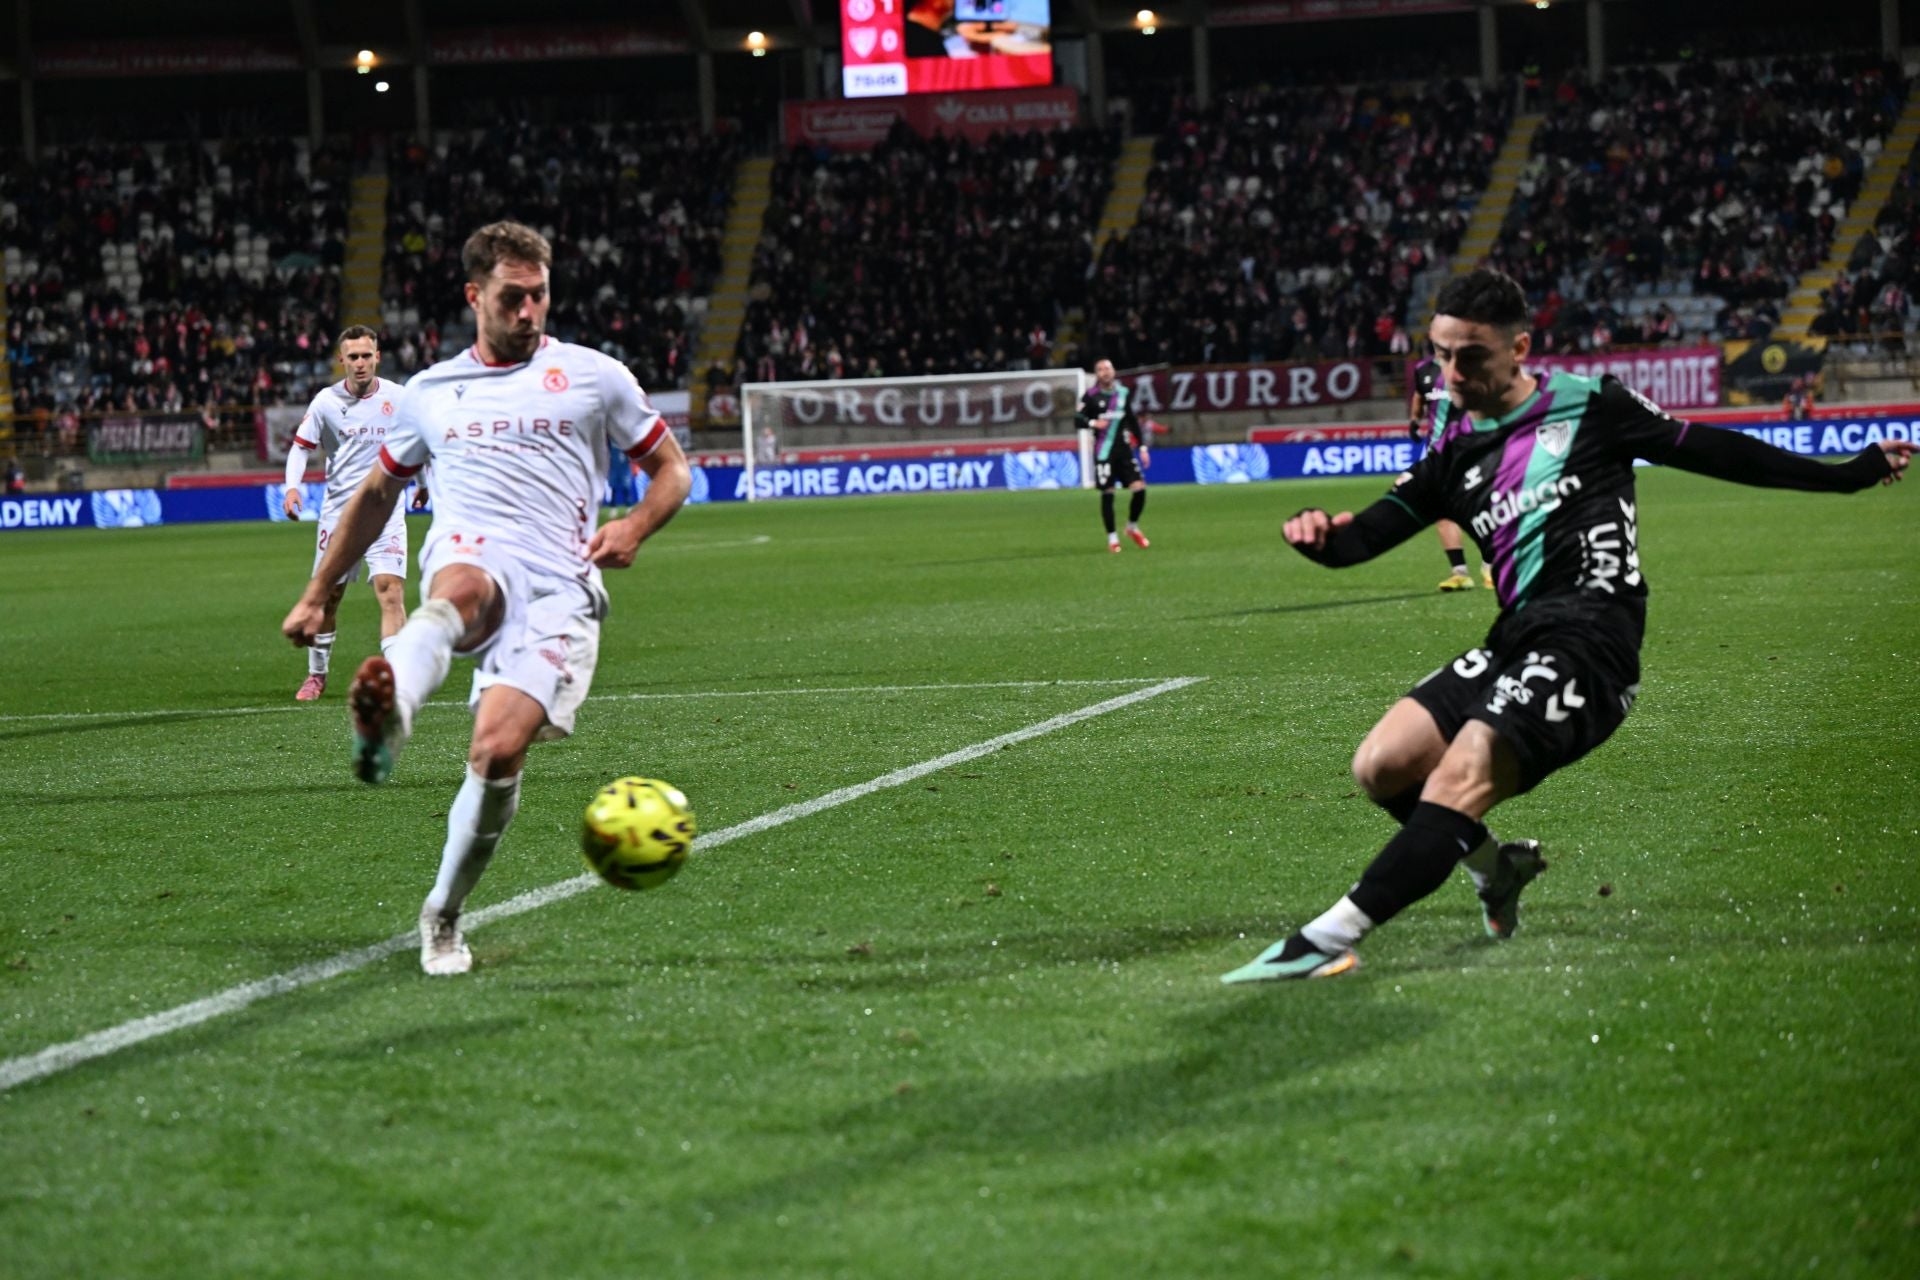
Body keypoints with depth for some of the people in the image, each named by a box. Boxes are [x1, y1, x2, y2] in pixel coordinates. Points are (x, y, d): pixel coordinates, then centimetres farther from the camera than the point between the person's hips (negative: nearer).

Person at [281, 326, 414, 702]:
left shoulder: (399, 398, -1)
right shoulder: (326, 402, -1)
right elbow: (300, 445, 4)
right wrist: (292, 486, -11)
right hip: (338, 511, 1)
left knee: (390, 589, -17)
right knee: (327, 596, 7)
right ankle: (317, 674, 26)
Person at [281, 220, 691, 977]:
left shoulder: (593, 377, 16)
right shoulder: (432, 392, 22)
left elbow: (671, 469, 20)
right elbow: (376, 493, 33)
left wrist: (634, 529, -2)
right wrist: (318, 595, 32)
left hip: (559, 588, -1)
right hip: (471, 553, 1)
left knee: (499, 751, -21)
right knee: (462, 588, -40)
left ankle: (442, 916, 2)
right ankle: (389, 713, -74)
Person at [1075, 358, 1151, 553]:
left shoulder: (1124, 393, 9)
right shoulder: (1091, 396, -3)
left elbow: (1133, 421, 16)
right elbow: (1077, 419, -4)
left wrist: (1143, 447, 13)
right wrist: (1093, 423, -24)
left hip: (1124, 449, 3)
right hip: (1103, 453, -3)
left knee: (1140, 488, -7)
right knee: (1107, 494, -3)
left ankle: (1133, 527, 17)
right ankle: (1112, 537, 11)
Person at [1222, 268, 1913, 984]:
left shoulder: (1588, 406, 4)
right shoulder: (1456, 454, 17)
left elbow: (1707, 450, 12)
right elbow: (1366, 535, 12)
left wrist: (1850, 473, 16)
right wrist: (1319, 533, -14)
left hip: (1589, 640, -6)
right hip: (1515, 642, 6)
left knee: (1463, 771, -25)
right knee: (1382, 765, -8)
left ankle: (1329, 939, -33)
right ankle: (1495, 869, 21)